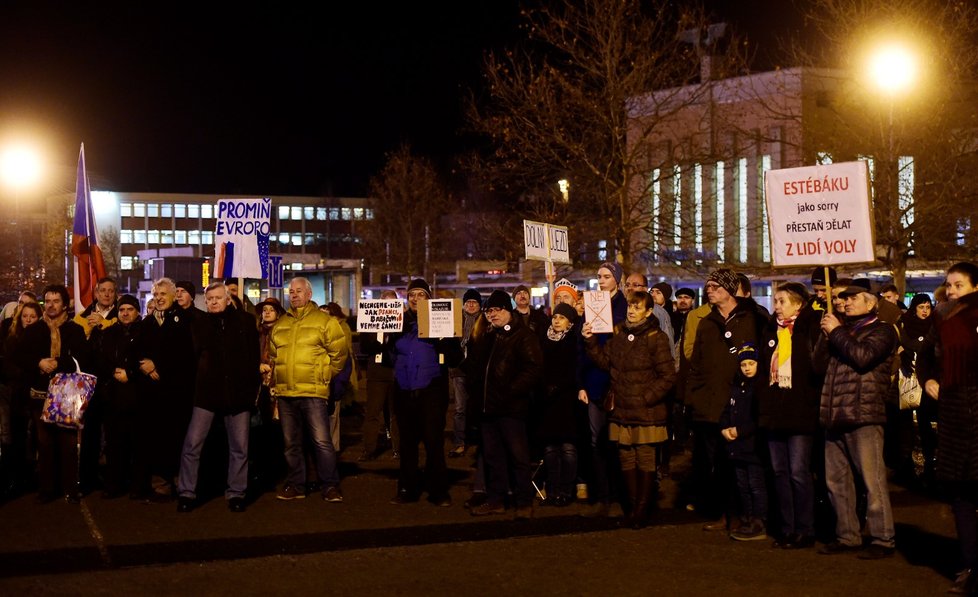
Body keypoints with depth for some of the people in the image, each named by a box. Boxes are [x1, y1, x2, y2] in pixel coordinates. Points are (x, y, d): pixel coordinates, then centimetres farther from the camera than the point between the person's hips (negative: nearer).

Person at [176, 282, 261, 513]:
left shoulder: (245, 321, 5)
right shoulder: (198, 324, 6)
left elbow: (255, 356, 6)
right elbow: (192, 355, 6)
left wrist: (255, 387, 1)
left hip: (238, 393, 0)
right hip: (206, 392, 0)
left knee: (239, 447, 6)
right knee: (192, 444, -4)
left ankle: (236, 493, 16)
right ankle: (187, 493, 6)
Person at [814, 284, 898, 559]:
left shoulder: (882, 330, 2)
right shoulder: (844, 330, 23)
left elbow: (863, 356, -17)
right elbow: (820, 364, 14)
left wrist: (836, 332, -6)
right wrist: (826, 333, 2)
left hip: (863, 416, -7)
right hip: (835, 417, 7)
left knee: (872, 480, -8)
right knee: (836, 480, 9)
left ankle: (883, 540, -4)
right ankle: (847, 536, 17)